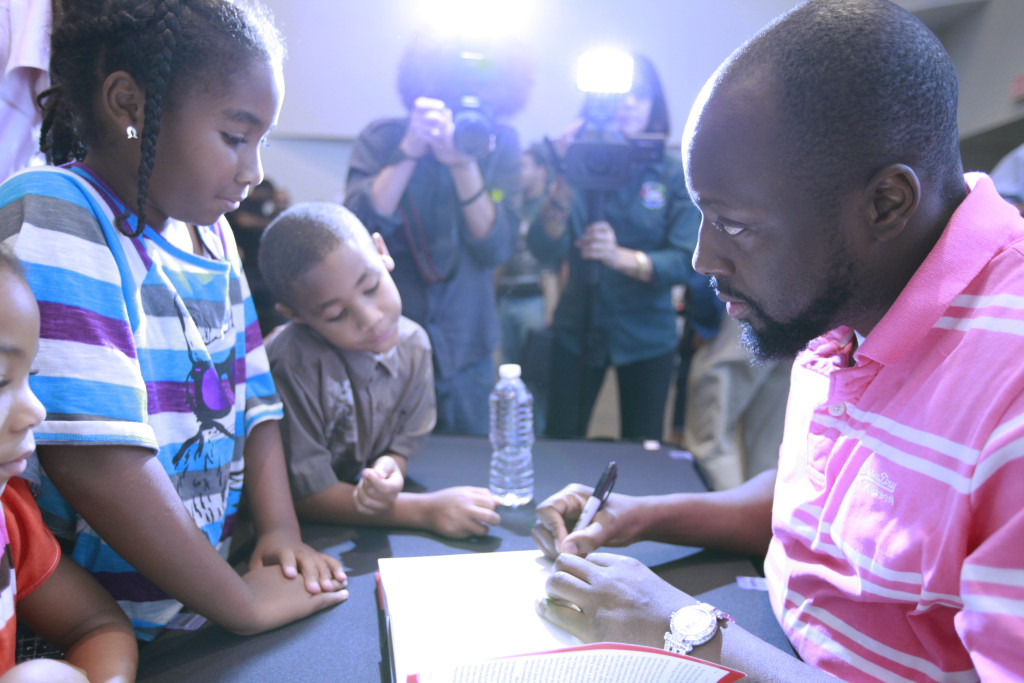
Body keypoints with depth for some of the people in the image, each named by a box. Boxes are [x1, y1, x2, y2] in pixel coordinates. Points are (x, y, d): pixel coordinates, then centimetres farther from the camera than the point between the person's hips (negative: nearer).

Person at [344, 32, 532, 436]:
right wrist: (410, 150, -25)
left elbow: (498, 249, -12)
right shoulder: (381, 139, -6)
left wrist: (465, 165, -24)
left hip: (466, 356, 2)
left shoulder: (499, 145, -3)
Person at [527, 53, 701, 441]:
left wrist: (621, 257, -29)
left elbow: (687, 261, -12)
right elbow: (544, 251, -13)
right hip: (577, 329, 0)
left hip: (647, 334, 0)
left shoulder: (674, 173, -3)